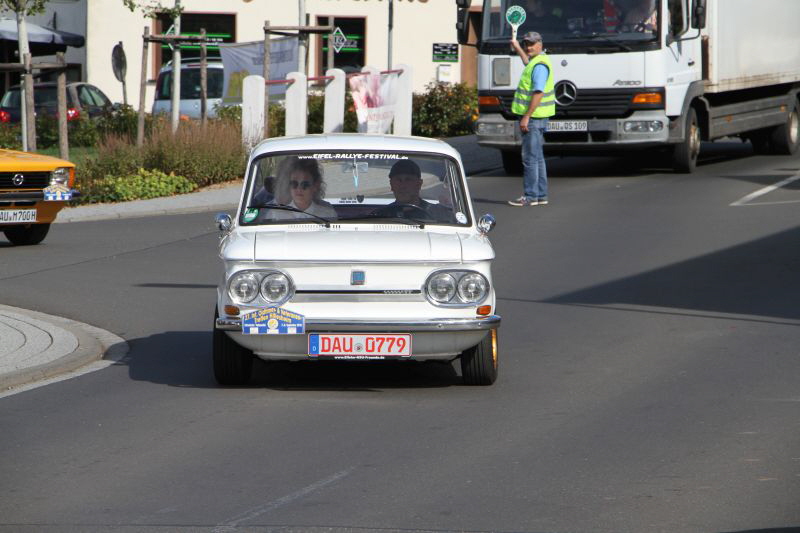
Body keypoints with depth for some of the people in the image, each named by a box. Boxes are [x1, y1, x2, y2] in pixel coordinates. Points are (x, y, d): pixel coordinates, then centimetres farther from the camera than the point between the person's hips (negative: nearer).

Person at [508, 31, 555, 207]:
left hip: (533, 117, -11)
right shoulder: (535, 61, 15)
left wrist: (526, 117, -26)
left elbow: (538, 93, -25)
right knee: (537, 157, 14)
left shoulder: (539, 65, -17)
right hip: (536, 118, 11)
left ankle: (530, 196, -7)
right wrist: (517, 48, 54)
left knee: (530, 158, -8)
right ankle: (541, 195, 19)